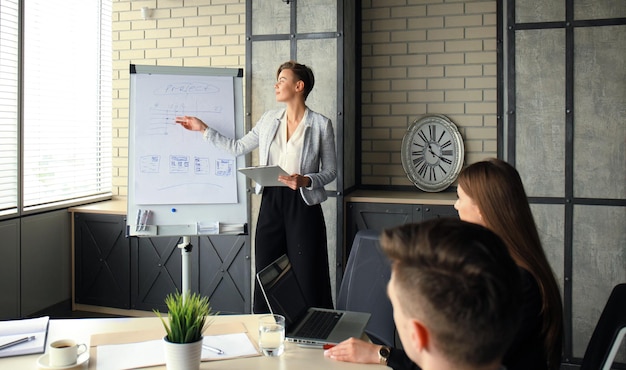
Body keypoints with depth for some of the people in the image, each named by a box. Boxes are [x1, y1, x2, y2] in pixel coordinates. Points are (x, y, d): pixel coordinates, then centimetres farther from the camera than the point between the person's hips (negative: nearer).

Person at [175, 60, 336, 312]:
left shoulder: (321, 124, -3)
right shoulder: (269, 119, 9)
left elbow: (330, 171, 0)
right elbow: (238, 148, 16)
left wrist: (306, 181, -18)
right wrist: (203, 129, 16)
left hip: (303, 203, -4)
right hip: (271, 202, 4)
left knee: (306, 277, -1)